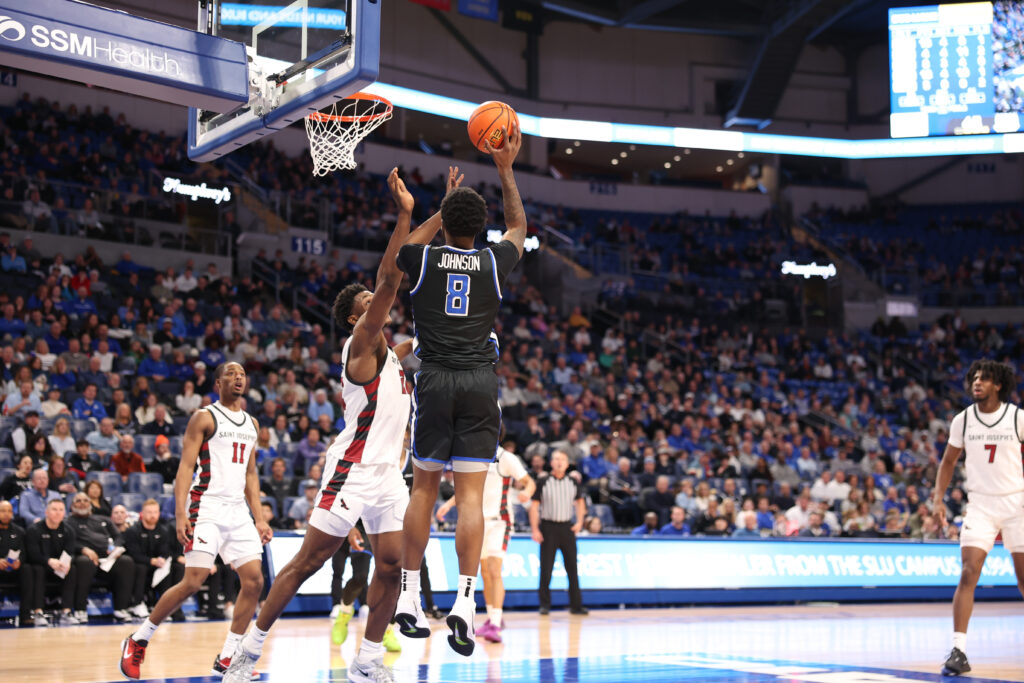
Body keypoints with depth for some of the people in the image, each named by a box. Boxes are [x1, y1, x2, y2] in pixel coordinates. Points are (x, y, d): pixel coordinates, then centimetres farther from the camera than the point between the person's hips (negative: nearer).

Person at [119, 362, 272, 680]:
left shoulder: (251, 424, 17)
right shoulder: (205, 417, -3)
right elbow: (185, 468, -9)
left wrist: (259, 519, 13)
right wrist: (180, 515, -19)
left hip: (238, 510, 7)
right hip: (208, 506, -7)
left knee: (254, 580, -4)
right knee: (193, 582, -14)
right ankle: (137, 641, 3)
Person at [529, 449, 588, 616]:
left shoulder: (573, 483, 8)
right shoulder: (543, 482, -2)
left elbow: (579, 502, 21)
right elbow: (534, 506, -2)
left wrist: (579, 522, 8)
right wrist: (535, 529, -8)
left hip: (567, 527, 3)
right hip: (548, 527, -3)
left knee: (572, 568, 3)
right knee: (546, 568, -2)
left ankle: (576, 605, 8)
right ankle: (545, 604, 7)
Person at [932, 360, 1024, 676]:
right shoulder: (962, 420, 1)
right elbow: (948, 461, 12)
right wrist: (938, 498, 1)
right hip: (979, 505, 1)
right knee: (968, 573, -13)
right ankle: (959, 650, -15)